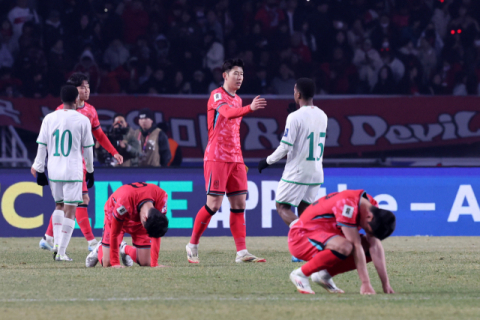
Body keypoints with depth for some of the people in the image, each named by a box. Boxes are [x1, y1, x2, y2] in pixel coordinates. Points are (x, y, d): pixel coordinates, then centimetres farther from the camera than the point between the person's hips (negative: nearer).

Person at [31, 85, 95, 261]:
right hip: (73, 171, -3)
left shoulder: (49, 118, 2)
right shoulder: (82, 120, -4)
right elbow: (87, 148, 2)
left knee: (59, 205, 22)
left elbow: (42, 146, 3)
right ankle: (61, 252, -5)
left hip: (53, 170, 3)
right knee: (70, 210, 0)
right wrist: (90, 170, 14)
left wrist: (39, 170, 10)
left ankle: (56, 243, 9)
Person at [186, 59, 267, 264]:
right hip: (217, 158, -8)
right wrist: (250, 108, -47)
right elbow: (227, 113, -30)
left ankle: (241, 252, -1)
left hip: (235, 159, 8)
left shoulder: (237, 100, 17)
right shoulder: (217, 96, -8)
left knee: (239, 204, 1)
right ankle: (192, 245, 7)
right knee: (214, 204, -8)